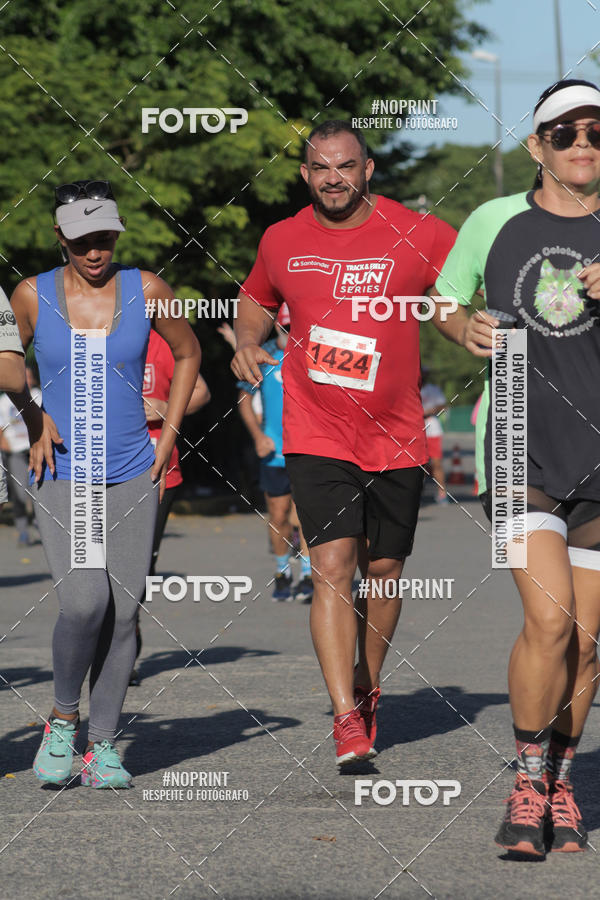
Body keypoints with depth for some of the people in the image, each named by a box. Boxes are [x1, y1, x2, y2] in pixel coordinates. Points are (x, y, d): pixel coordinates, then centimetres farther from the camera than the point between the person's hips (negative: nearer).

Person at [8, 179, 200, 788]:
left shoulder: (145, 290, 0)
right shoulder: (32, 296, -2)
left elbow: (188, 353, 16)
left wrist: (166, 439, 10)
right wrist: (35, 421, 1)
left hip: (134, 477, 2)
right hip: (62, 477, -2)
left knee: (123, 610, -3)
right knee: (84, 601, -19)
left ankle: (102, 745, 8)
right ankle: (62, 719, 5)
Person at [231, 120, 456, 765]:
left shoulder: (417, 235, -4)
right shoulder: (281, 241, 3)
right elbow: (255, 300, 23)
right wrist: (248, 342, 2)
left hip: (395, 436, 1)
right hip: (316, 437, 0)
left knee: (383, 570, 10)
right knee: (332, 565, -14)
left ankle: (367, 689, 34)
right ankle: (346, 718, -17)